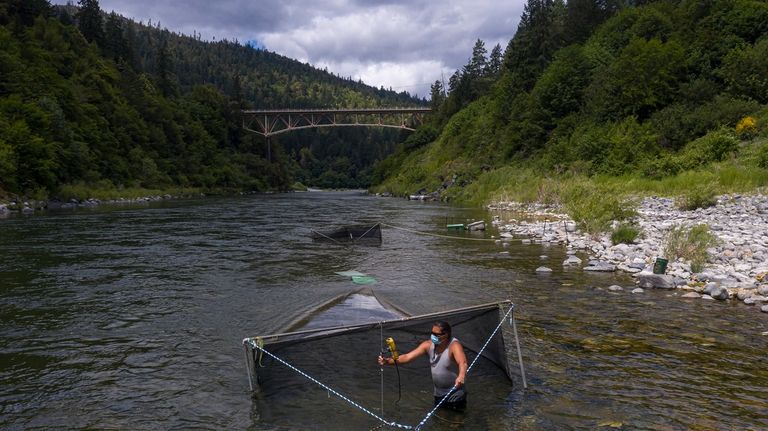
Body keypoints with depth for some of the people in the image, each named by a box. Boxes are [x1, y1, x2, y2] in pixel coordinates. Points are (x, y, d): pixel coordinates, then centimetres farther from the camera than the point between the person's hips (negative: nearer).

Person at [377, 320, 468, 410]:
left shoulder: (454, 345, -25)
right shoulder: (428, 345, -10)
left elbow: (462, 362, -44)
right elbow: (407, 357, -14)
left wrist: (461, 376, -66)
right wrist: (388, 361, -28)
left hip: (455, 393, -5)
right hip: (438, 393, 5)